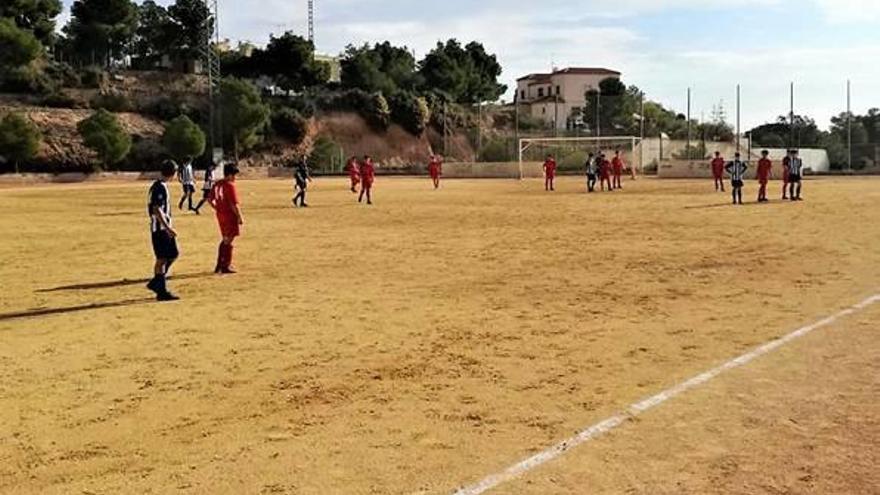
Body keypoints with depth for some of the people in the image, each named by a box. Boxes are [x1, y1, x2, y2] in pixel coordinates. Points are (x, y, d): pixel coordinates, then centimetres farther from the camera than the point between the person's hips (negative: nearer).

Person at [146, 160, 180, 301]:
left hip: (163, 228, 10)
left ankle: (156, 283, 20)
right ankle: (162, 292, 1)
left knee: (173, 254, 14)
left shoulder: (160, 185, 14)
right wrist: (168, 228, -25)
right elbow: (157, 210, -22)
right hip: (160, 228, -10)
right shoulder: (160, 187, -16)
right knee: (162, 259, -5)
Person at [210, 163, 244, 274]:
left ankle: (219, 265, 24)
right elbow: (234, 204, -21)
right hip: (230, 216, -8)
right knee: (229, 241, 1)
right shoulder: (230, 186, -18)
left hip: (220, 215, 8)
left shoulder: (217, 184, 7)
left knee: (225, 240, 20)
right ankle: (226, 267, 7)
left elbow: (211, 200, 12)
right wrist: (240, 217, -15)